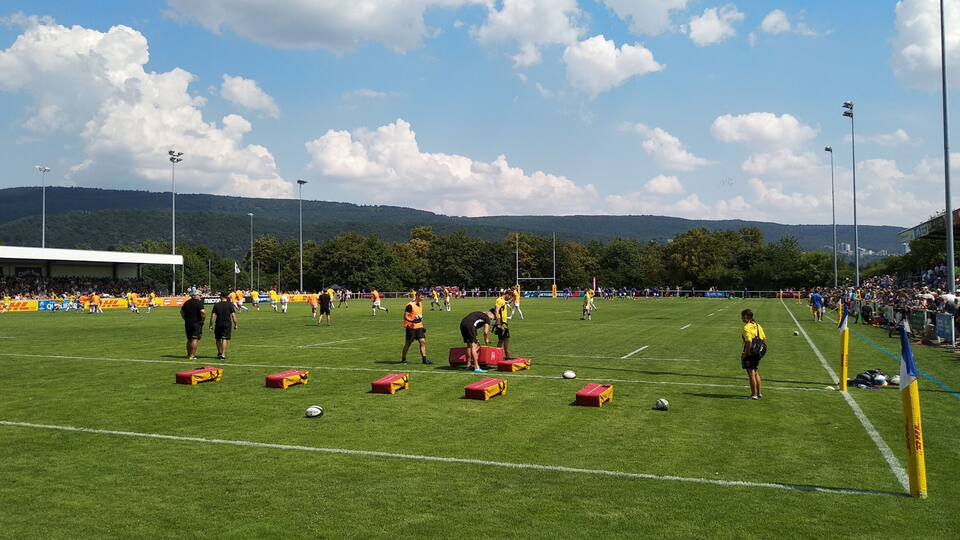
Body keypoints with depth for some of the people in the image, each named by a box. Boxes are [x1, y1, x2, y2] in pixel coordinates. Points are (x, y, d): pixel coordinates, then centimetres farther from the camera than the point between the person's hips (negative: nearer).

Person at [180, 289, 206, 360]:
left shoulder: (187, 302, 11)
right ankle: (192, 356, -7)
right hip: (196, 323, -7)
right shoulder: (199, 302, -10)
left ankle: (188, 354, 21)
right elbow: (202, 311, -23)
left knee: (189, 339, 16)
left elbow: (181, 311, 17)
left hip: (187, 323, 7)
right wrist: (203, 318, -9)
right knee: (195, 339, -4)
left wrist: (186, 319, 19)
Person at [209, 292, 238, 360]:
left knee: (218, 339, 16)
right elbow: (233, 315, -5)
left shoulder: (216, 305, 1)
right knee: (225, 339, -2)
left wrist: (211, 325, 3)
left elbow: (213, 316, -2)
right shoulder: (230, 305, -2)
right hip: (227, 324, -1)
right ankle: (223, 354, -9)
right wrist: (235, 324, 3)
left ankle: (219, 353, 29)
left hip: (218, 324, 1)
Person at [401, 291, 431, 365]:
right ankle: (403, 359, 17)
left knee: (422, 341, -2)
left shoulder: (420, 304, 10)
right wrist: (412, 321, -30)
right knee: (408, 343, 3)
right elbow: (405, 316, -17)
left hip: (419, 327, 7)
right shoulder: (410, 305, -16)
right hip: (411, 327, -7)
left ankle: (424, 359, 0)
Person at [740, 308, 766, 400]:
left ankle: (754, 395, 6)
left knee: (751, 374, 0)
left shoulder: (747, 328, -19)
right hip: (757, 354, 8)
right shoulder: (758, 326, 7)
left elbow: (749, 342, -25)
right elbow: (764, 339, 11)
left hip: (749, 354, -8)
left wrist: (744, 354, -18)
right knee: (756, 373, 19)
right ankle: (758, 393, 27)